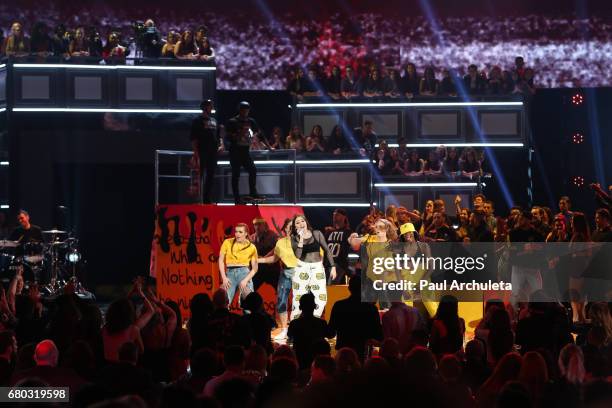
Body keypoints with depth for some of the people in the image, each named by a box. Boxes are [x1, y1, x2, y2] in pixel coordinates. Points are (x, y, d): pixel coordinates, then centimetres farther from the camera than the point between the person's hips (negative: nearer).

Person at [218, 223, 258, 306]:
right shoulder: (227, 242, 5)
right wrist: (224, 278, -6)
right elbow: (221, 260, 5)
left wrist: (246, 280, -11)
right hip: (230, 273, 1)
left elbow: (254, 268, 5)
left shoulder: (251, 247, 3)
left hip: (244, 273, -1)